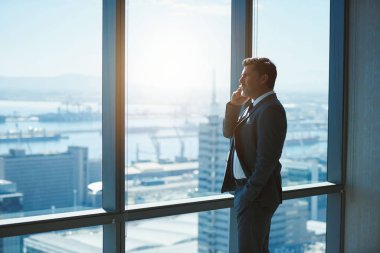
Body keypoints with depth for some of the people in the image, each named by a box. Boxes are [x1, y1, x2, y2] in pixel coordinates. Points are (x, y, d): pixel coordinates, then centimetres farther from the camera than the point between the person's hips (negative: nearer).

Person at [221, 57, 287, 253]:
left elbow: (267, 158, -22)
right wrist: (234, 105, 3)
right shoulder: (254, 105, 12)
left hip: (255, 194, -10)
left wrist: (249, 193, -20)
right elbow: (229, 132, 16)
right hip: (243, 188, 10)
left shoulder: (271, 109, -18)